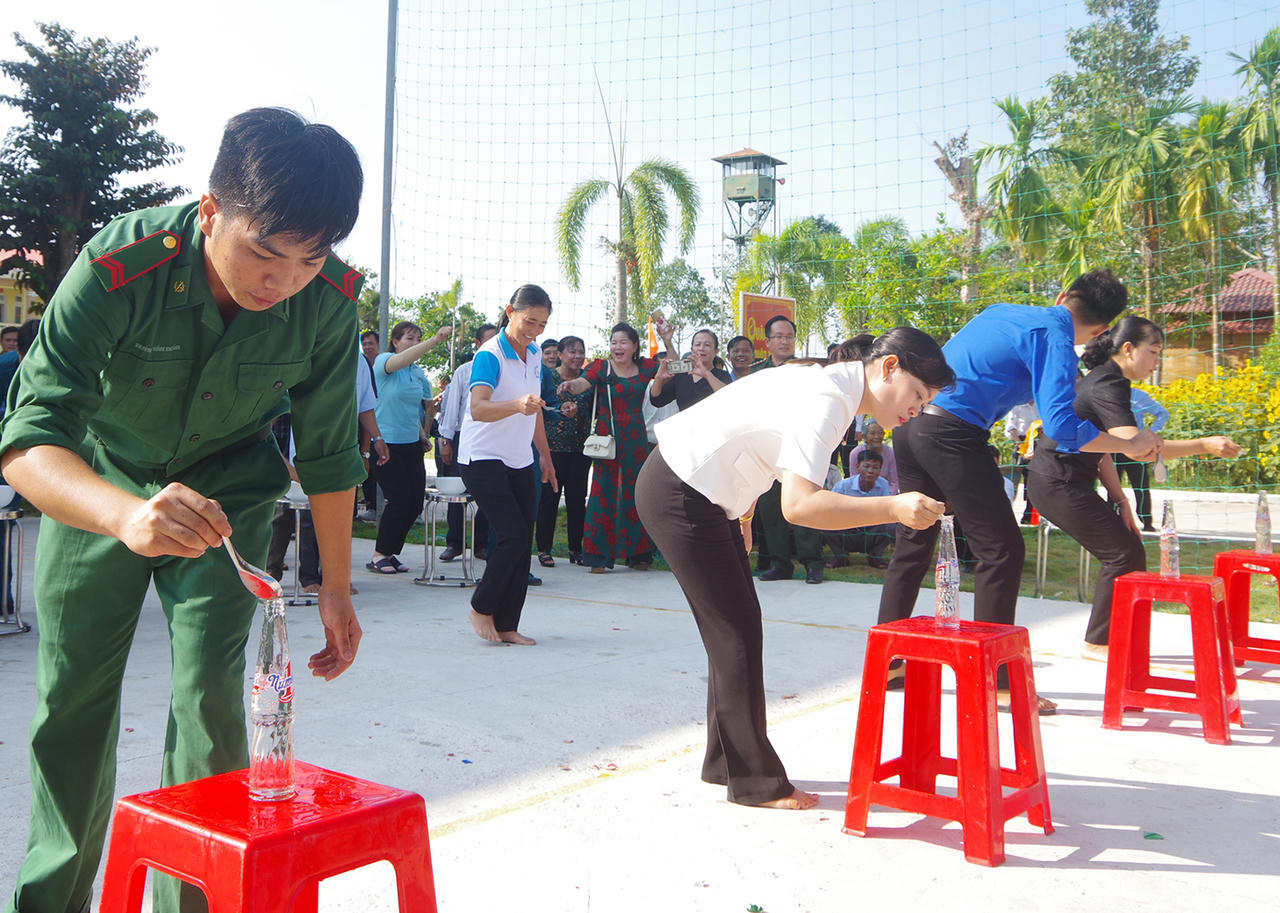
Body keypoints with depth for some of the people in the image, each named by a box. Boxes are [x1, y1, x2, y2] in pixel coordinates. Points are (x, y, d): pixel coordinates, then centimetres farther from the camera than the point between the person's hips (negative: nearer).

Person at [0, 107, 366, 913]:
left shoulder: (330, 298, -26)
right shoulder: (118, 267, -34)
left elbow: (328, 451, -11)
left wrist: (337, 588, -7)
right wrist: (125, 515, -60)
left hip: (226, 484, 1)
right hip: (97, 484, 0)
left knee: (209, 690, -12)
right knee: (72, 695, 7)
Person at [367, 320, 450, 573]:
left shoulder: (419, 372, 12)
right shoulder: (383, 362, -7)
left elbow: (427, 404, 24)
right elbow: (401, 361, -30)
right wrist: (434, 340, -40)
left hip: (411, 443, 6)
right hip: (386, 443, -6)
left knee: (415, 503, 3)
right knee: (400, 500, -11)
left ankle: (389, 552, 19)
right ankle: (379, 555, 5)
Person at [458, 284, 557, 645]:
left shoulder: (534, 354, 9)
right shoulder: (490, 355, -14)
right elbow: (478, 408, -29)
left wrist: (545, 455, 25)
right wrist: (518, 405, -46)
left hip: (520, 461, 7)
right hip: (483, 459, -7)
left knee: (522, 541, 2)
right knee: (513, 535, -16)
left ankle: (506, 626, 10)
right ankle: (481, 608, 5)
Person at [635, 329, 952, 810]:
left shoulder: (829, 383, 8)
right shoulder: (828, 398, -24)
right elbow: (799, 504, -35)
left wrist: (742, 516, 22)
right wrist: (893, 508, -39)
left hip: (707, 494, 10)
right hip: (678, 493, -10)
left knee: (736, 628, 12)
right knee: (737, 631, -6)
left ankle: (725, 761, 23)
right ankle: (756, 781, 4)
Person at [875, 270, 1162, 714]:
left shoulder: (1002, 311, 19)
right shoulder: (1053, 336, -5)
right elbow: (1061, 427, -16)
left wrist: (1063, 381, 51)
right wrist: (1129, 445, -2)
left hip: (911, 424, 9)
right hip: (951, 435, -9)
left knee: (913, 544, 17)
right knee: (1002, 551, 1)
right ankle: (996, 681, 4)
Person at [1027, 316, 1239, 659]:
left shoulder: (1106, 381, 16)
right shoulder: (1107, 386, -16)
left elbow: (1100, 450, 17)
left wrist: (1121, 501, 11)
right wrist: (1203, 445, -25)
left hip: (1063, 482, 10)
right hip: (1058, 484, -10)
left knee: (1129, 552, 10)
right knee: (1122, 554, -8)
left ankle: (1106, 638, 16)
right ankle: (1097, 643, 2)